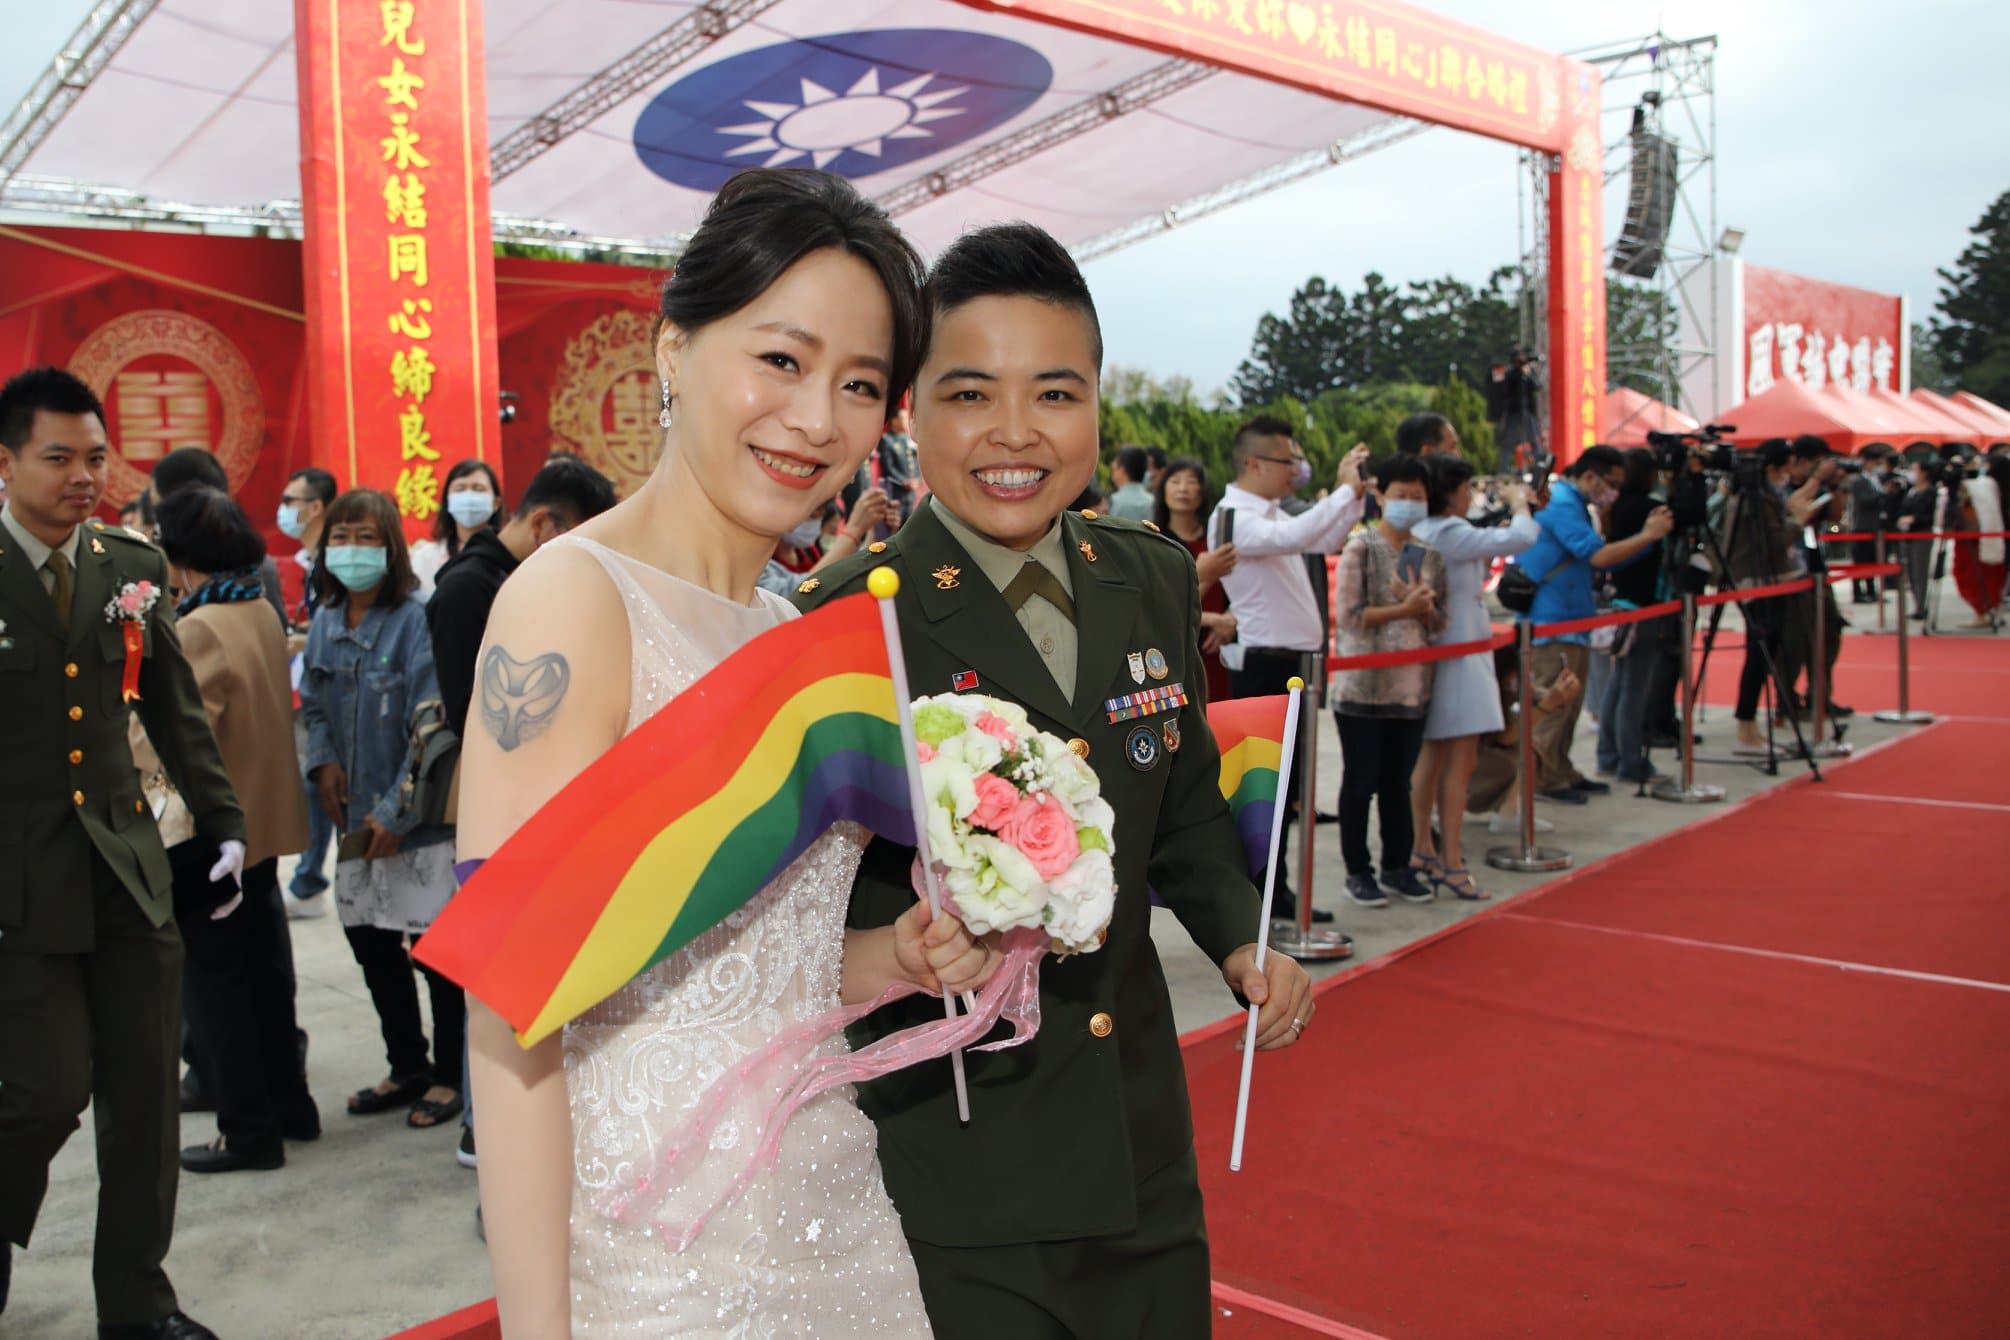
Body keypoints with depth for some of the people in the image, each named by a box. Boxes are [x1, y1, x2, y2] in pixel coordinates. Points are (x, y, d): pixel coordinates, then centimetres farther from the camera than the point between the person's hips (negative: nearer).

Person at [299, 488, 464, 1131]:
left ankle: (450, 1074, 19)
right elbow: (313, 704, 17)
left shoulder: (415, 621, -14)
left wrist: (396, 812, -18)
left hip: (419, 817, -7)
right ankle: (407, 1067, 31)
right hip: (356, 815, 7)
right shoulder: (324, 623, 7)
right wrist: (322, 760, -3)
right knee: (371, 942, 14)